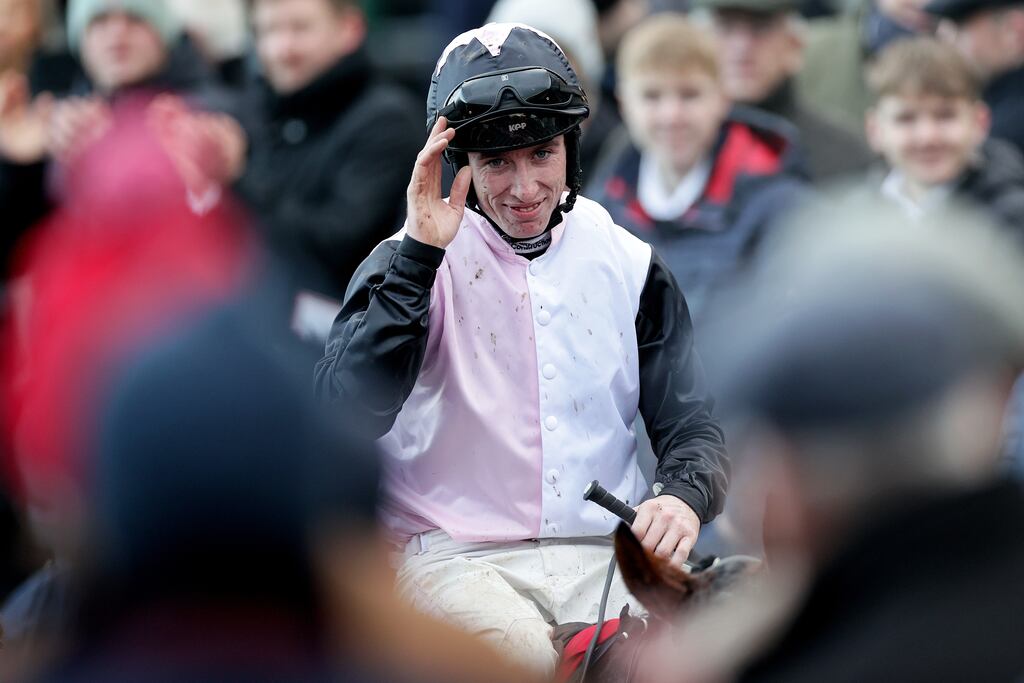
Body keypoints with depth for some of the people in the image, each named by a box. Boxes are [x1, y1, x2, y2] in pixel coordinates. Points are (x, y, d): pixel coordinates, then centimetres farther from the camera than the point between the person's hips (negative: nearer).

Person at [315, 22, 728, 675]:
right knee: (535, 660, -34)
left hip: (605, 556, 3)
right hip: (455, 559, -2)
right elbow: (346, 415, -14)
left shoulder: (629, 265, 12)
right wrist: (421, 254, -17)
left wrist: (683, 498, -11)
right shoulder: (408, 264, 2)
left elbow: (691, 426, 13)